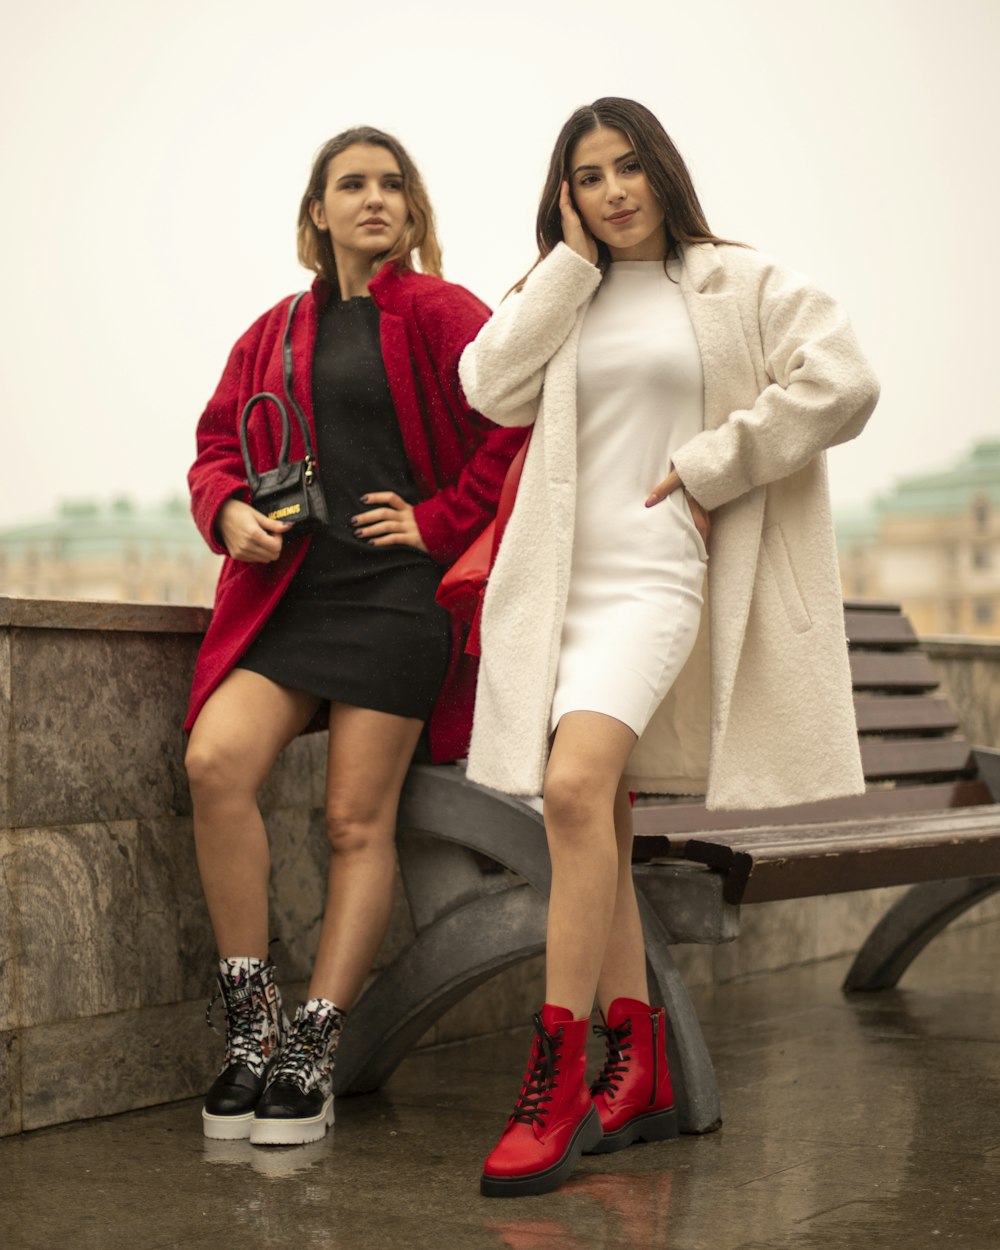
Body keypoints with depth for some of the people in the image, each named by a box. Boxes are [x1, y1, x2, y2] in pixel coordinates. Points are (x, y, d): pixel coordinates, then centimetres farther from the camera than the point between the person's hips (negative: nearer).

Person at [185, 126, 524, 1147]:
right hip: (286, 588, 4)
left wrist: (442, 519, -6)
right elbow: (219, 442, 21)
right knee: (215, 762, -19)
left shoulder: (436, 315, 1)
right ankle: (249, 1021, -7)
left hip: (397, 591, -4)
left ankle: (310, 1056, 3)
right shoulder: (275, 333, 17)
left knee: (357, 821, -4)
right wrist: (229, 512, 0)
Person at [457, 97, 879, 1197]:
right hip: (556, 583, 6)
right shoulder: (559, 296, 17)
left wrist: (709, 466, -8)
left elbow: (841, 383, -8)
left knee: (575, 786, -26)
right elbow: (492, 388, 0)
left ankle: (555, 1089, -22)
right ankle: (640, 1076, 17)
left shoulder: (741, 285, 5)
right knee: (594, 825, 7)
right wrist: (572, 260, 1)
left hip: (653, 578, -6)